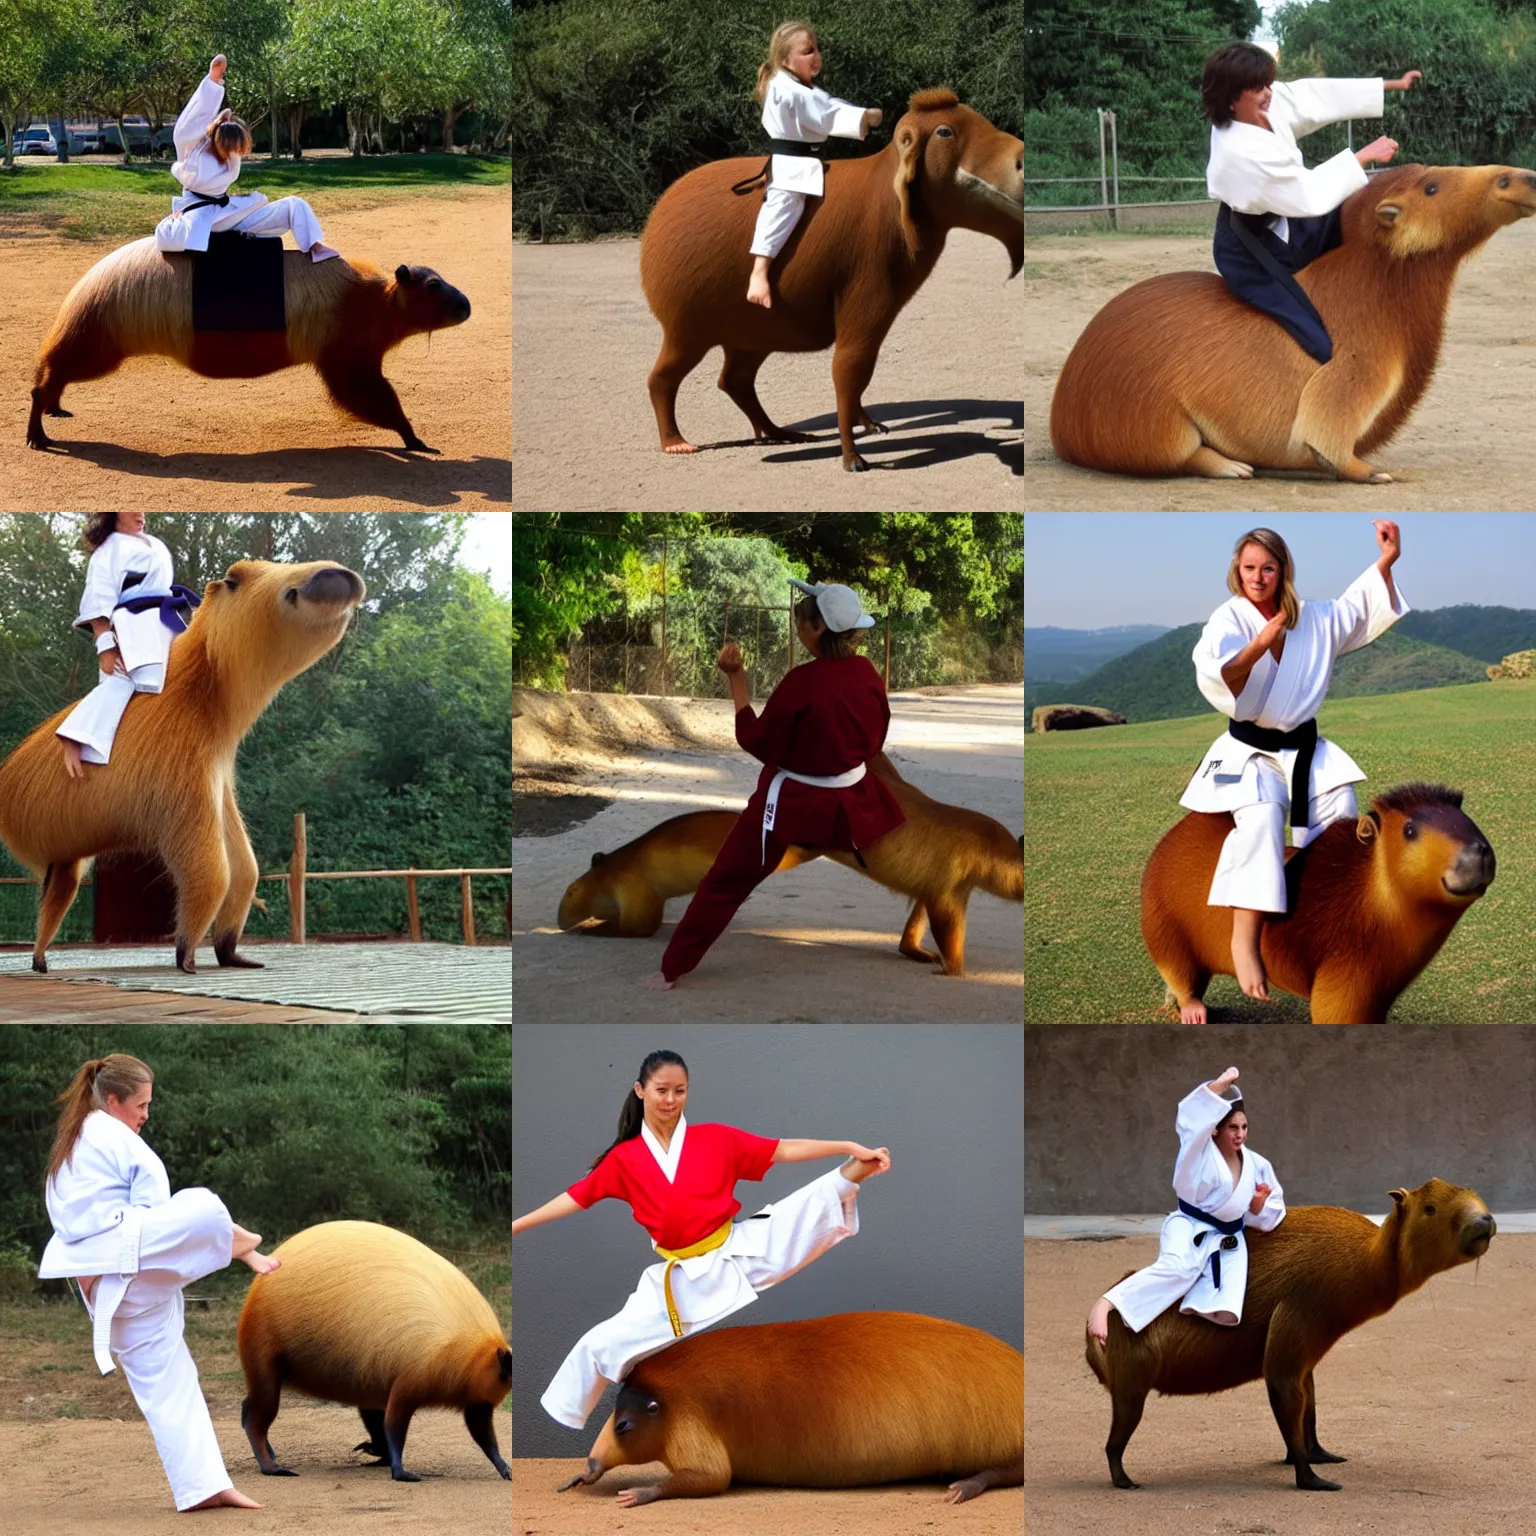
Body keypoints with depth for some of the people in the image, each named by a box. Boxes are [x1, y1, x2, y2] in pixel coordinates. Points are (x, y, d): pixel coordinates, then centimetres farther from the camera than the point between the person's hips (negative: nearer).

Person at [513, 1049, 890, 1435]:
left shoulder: (716, 1138, -1)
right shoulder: (624, 1158, 4)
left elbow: (783, 1150, -4)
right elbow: (576, 1197, 9)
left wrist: (853, 1149, -13)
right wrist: (515, 1225, 7)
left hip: (740, 1252, -1)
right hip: (681, 1279, 1)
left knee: (822, 1200, -21)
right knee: (600, 1345, 3)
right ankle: (559, 1422, 18)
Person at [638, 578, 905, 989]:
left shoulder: (801, 682, -24)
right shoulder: (867, 673, -8)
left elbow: (758, 743, -14)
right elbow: (875, 738, 6)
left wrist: (736, 680, -13)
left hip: (792, 802, -4)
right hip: (851, 801, 4)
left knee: (724, 882, 7)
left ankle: (672, 971, 11)